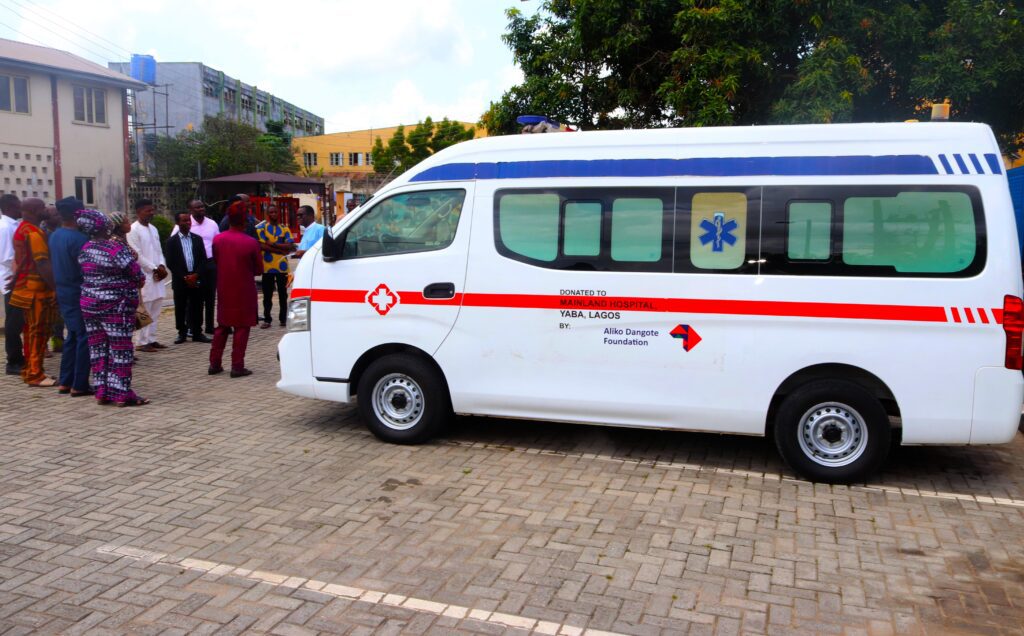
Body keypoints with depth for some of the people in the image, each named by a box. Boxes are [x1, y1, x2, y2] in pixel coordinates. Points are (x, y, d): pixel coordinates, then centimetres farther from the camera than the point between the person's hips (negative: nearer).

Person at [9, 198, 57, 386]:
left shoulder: (22, 229, 14)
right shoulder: (34, 233, -17)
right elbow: (43, 264, -22)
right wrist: (56, 286, -20)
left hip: (25, 288, 10)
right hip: (36, 290, -10)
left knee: (31, 331, 15)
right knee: (39, 332, -4)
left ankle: (29, 369, 22)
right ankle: (35, 374, -1)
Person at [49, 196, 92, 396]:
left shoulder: (54, 236, 9)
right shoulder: (77, 238, -18)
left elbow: (55, 264, 15)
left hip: (62, 292, 9)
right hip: (78, 293, -9)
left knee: (72, 336, 17)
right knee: (84, 338, -2)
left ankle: (65, 381, 20)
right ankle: (79, 385, 0)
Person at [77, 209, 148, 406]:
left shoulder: (85, 249, 4)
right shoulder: (117, 248, -17)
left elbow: (85, 275, 10)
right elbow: (137, 275, -13)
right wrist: (139, 283, 7)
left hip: (89, 305, 7)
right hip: (116, 307, -7)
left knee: (97, 348, 11)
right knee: (120, 349, 1)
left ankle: (102, 391, 16)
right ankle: (121, 394, 4)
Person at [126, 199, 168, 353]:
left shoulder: (153, 229, 15)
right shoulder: (133, 230, -10)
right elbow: (137, 256, -14)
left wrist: (162, 266, -2)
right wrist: (155, 268, -12)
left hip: (156, 275, 8)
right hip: (143, 276, -8)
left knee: (155, 310, 10)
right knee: (144, 311, -5)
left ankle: (151, 339, 16)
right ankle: (141, 342, 1)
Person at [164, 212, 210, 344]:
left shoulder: (197, 239, 9)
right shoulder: (171, 241, 0)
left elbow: (203, 259, 6)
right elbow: (170, 263, -4)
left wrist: (196, 275, -8)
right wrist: (184, 277, -10)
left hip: (196, 280, 2)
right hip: (180, 281, -2)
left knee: (197, 307, 4)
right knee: (180, 308, 4)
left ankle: (197, 333, 11)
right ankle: (182, 333, 13)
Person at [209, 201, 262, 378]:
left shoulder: (217, 239, -4)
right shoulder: (251, 243, -15)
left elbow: (216, 262, 8)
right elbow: (259, 270, -5)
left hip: (223, 290, 4)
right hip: (244, 291, -4)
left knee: (222, 326, 16)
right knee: (241, 327, 3)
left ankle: (215, 363, 19)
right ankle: (237, 366, 3)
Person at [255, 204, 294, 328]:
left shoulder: (285, 229, 9)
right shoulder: (261, 228, 4)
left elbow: (290, 246, -4)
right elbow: (262, 246, -10)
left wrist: (272, 244, -12)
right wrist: (281, 249, -12)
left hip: (282, 267, 1)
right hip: (267, 267, -1)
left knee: (283, 294, 7)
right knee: (267, 295, 4)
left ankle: (283, 319, 13)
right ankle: (267, 319, 11)